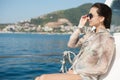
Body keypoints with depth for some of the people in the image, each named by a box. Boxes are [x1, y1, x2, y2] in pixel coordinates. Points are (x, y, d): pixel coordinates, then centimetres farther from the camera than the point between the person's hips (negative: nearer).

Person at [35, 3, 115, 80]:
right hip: (73, 72, 8)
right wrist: (80, 27, 4)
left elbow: (102, 68, -14)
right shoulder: (90, 33, 12)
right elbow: (71, 44, 12)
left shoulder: (107, 39, -11)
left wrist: (79, 72, -13)